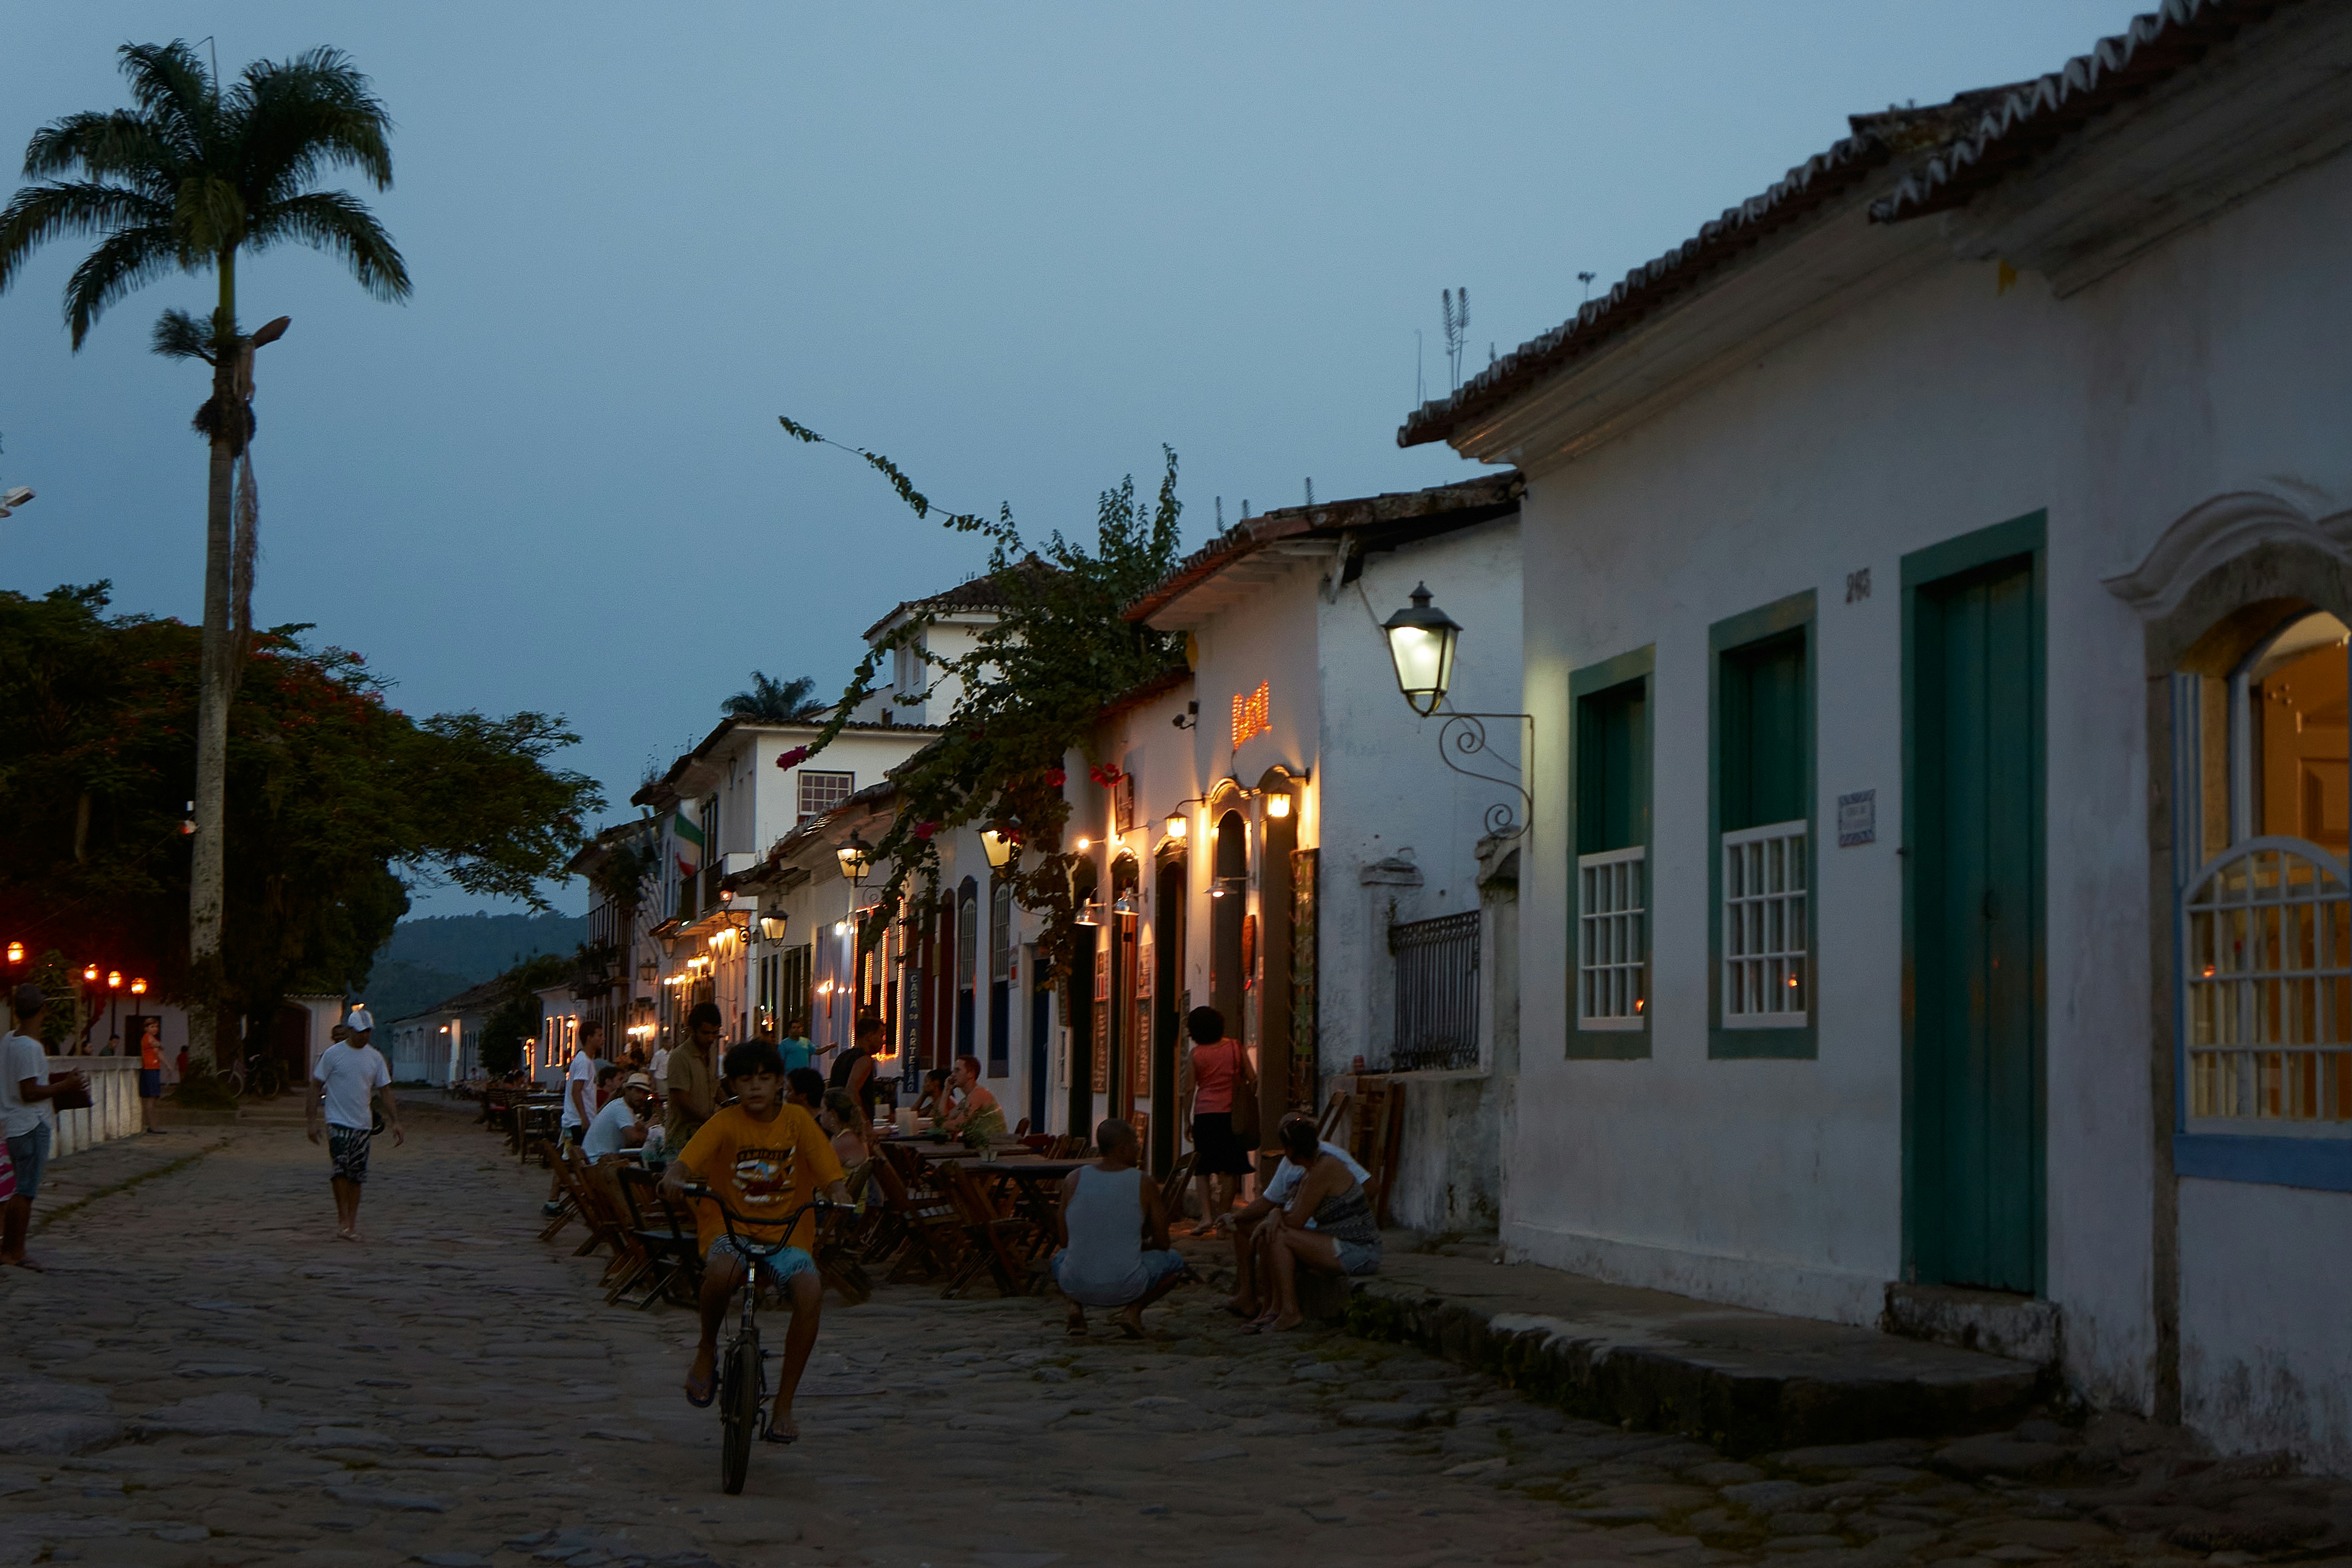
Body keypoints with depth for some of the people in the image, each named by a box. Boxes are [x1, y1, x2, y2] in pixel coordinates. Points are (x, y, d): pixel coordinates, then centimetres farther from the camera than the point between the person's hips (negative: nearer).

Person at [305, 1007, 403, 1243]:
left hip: (363, 1125, 4)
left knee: (356, 1176, 5)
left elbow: (385, 1091, 11)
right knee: (341, 1169, -17)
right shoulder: (333, 1054, -3)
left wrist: (395, 1123, 4)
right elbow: (317, 1087, 1)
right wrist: (313, 1120, -4)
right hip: (338, 1121, -4)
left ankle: (352, 1224, 12)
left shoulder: (375, 1058, 8)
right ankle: (343, 1221, -9)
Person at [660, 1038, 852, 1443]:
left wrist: (838, 1198, -27)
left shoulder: (798, 1122, 0)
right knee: (722, 1271, -38)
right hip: (729, 1228, -1)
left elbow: (831, 1178, -4)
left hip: (786, 1233, 1)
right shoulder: (725, 1124, -3)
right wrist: (674, 1180, -38)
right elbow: (683, 1164, -14)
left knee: (810, 1291, -29)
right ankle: (707, 1349, -4)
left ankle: (784, 1406, -14)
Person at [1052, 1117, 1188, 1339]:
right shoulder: (1145, 1185, -6)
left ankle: (1076, 1305, 7)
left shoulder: (1073, 1180, 0)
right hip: (1126, 1287, -2)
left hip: (1076, 1286, 2)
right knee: (1174, 1260, 27)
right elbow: (1162, 1244, 2)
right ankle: (1134, 1309, 3)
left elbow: (1065, 1240, 7)